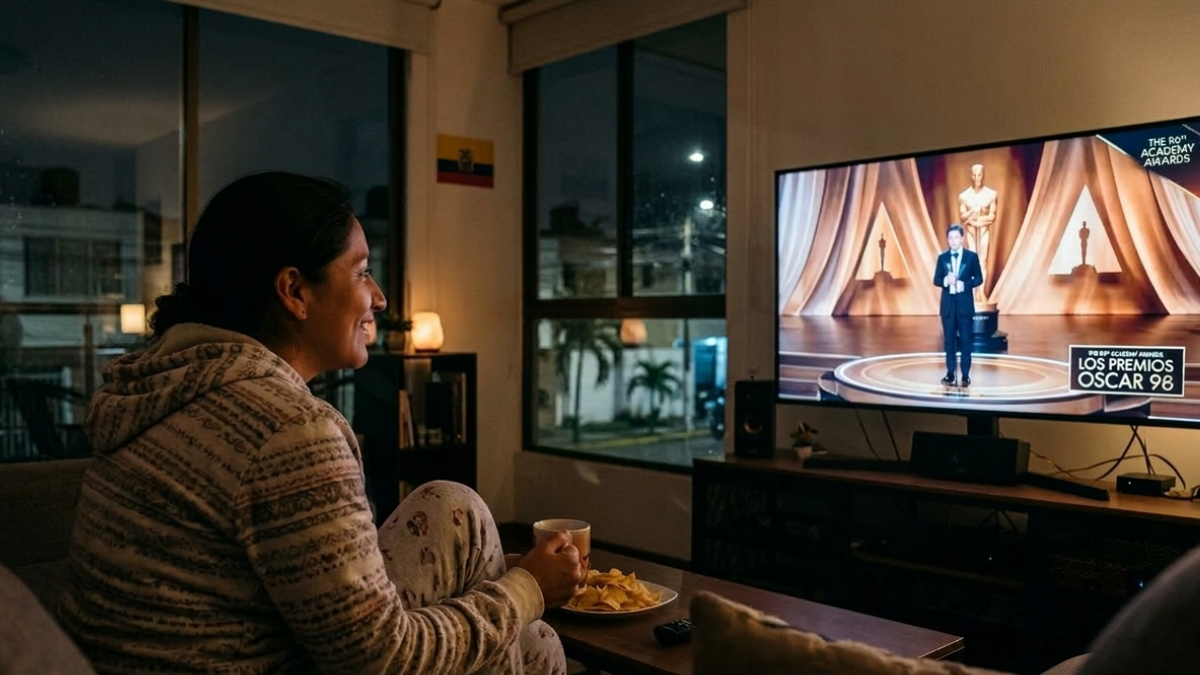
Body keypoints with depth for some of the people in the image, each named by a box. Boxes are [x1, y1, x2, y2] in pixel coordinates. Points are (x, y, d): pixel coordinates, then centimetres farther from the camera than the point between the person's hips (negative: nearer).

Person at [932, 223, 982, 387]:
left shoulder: (972, 256, 1)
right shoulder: (942, 257, 6)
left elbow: (979, 279, 0)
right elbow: (936, 280, 4)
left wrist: (964, 284, -17)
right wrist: (945, 281, -17)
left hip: (964, 303, -2)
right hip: (948, 303, 2)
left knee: (965, 339, 1)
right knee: (949, 339, 6)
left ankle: (965, 375, 7)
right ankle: (950, 373, 12)